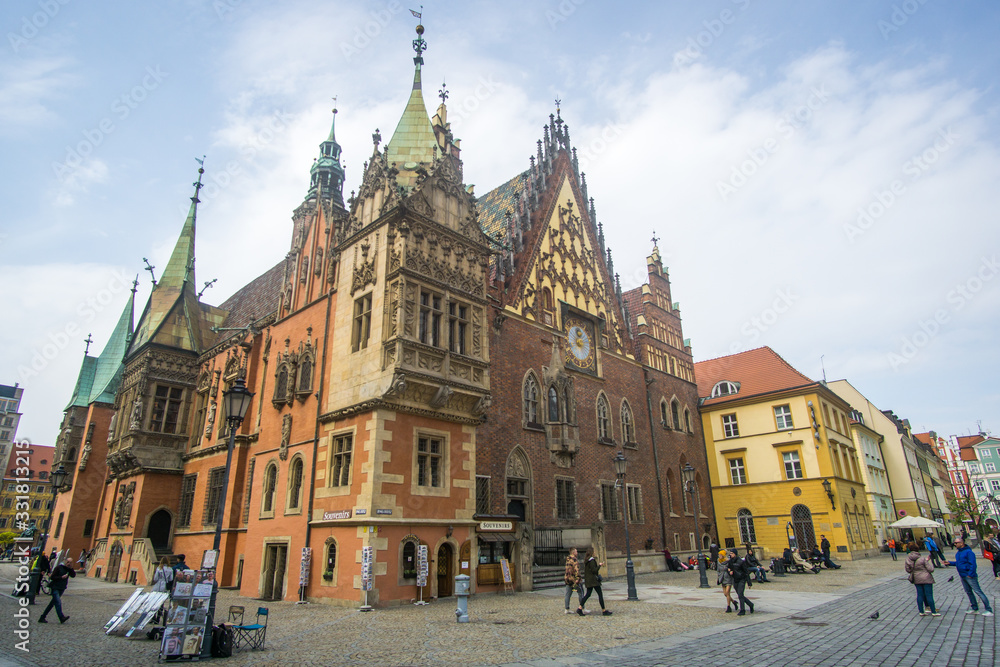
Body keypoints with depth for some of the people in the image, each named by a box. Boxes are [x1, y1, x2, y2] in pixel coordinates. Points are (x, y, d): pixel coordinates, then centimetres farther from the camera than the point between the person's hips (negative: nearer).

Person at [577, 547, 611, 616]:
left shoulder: (586, 560, 11)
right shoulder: (591, 560, -17)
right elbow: (594, 570, -20)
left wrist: (598, 565, 19)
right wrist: (599, 565, -8)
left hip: (588, 580, 9)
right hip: (593, 579, -9)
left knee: (588, 594, 10)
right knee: (600, 594, 0)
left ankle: (580, 608, 2)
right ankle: (603, 610, 4)